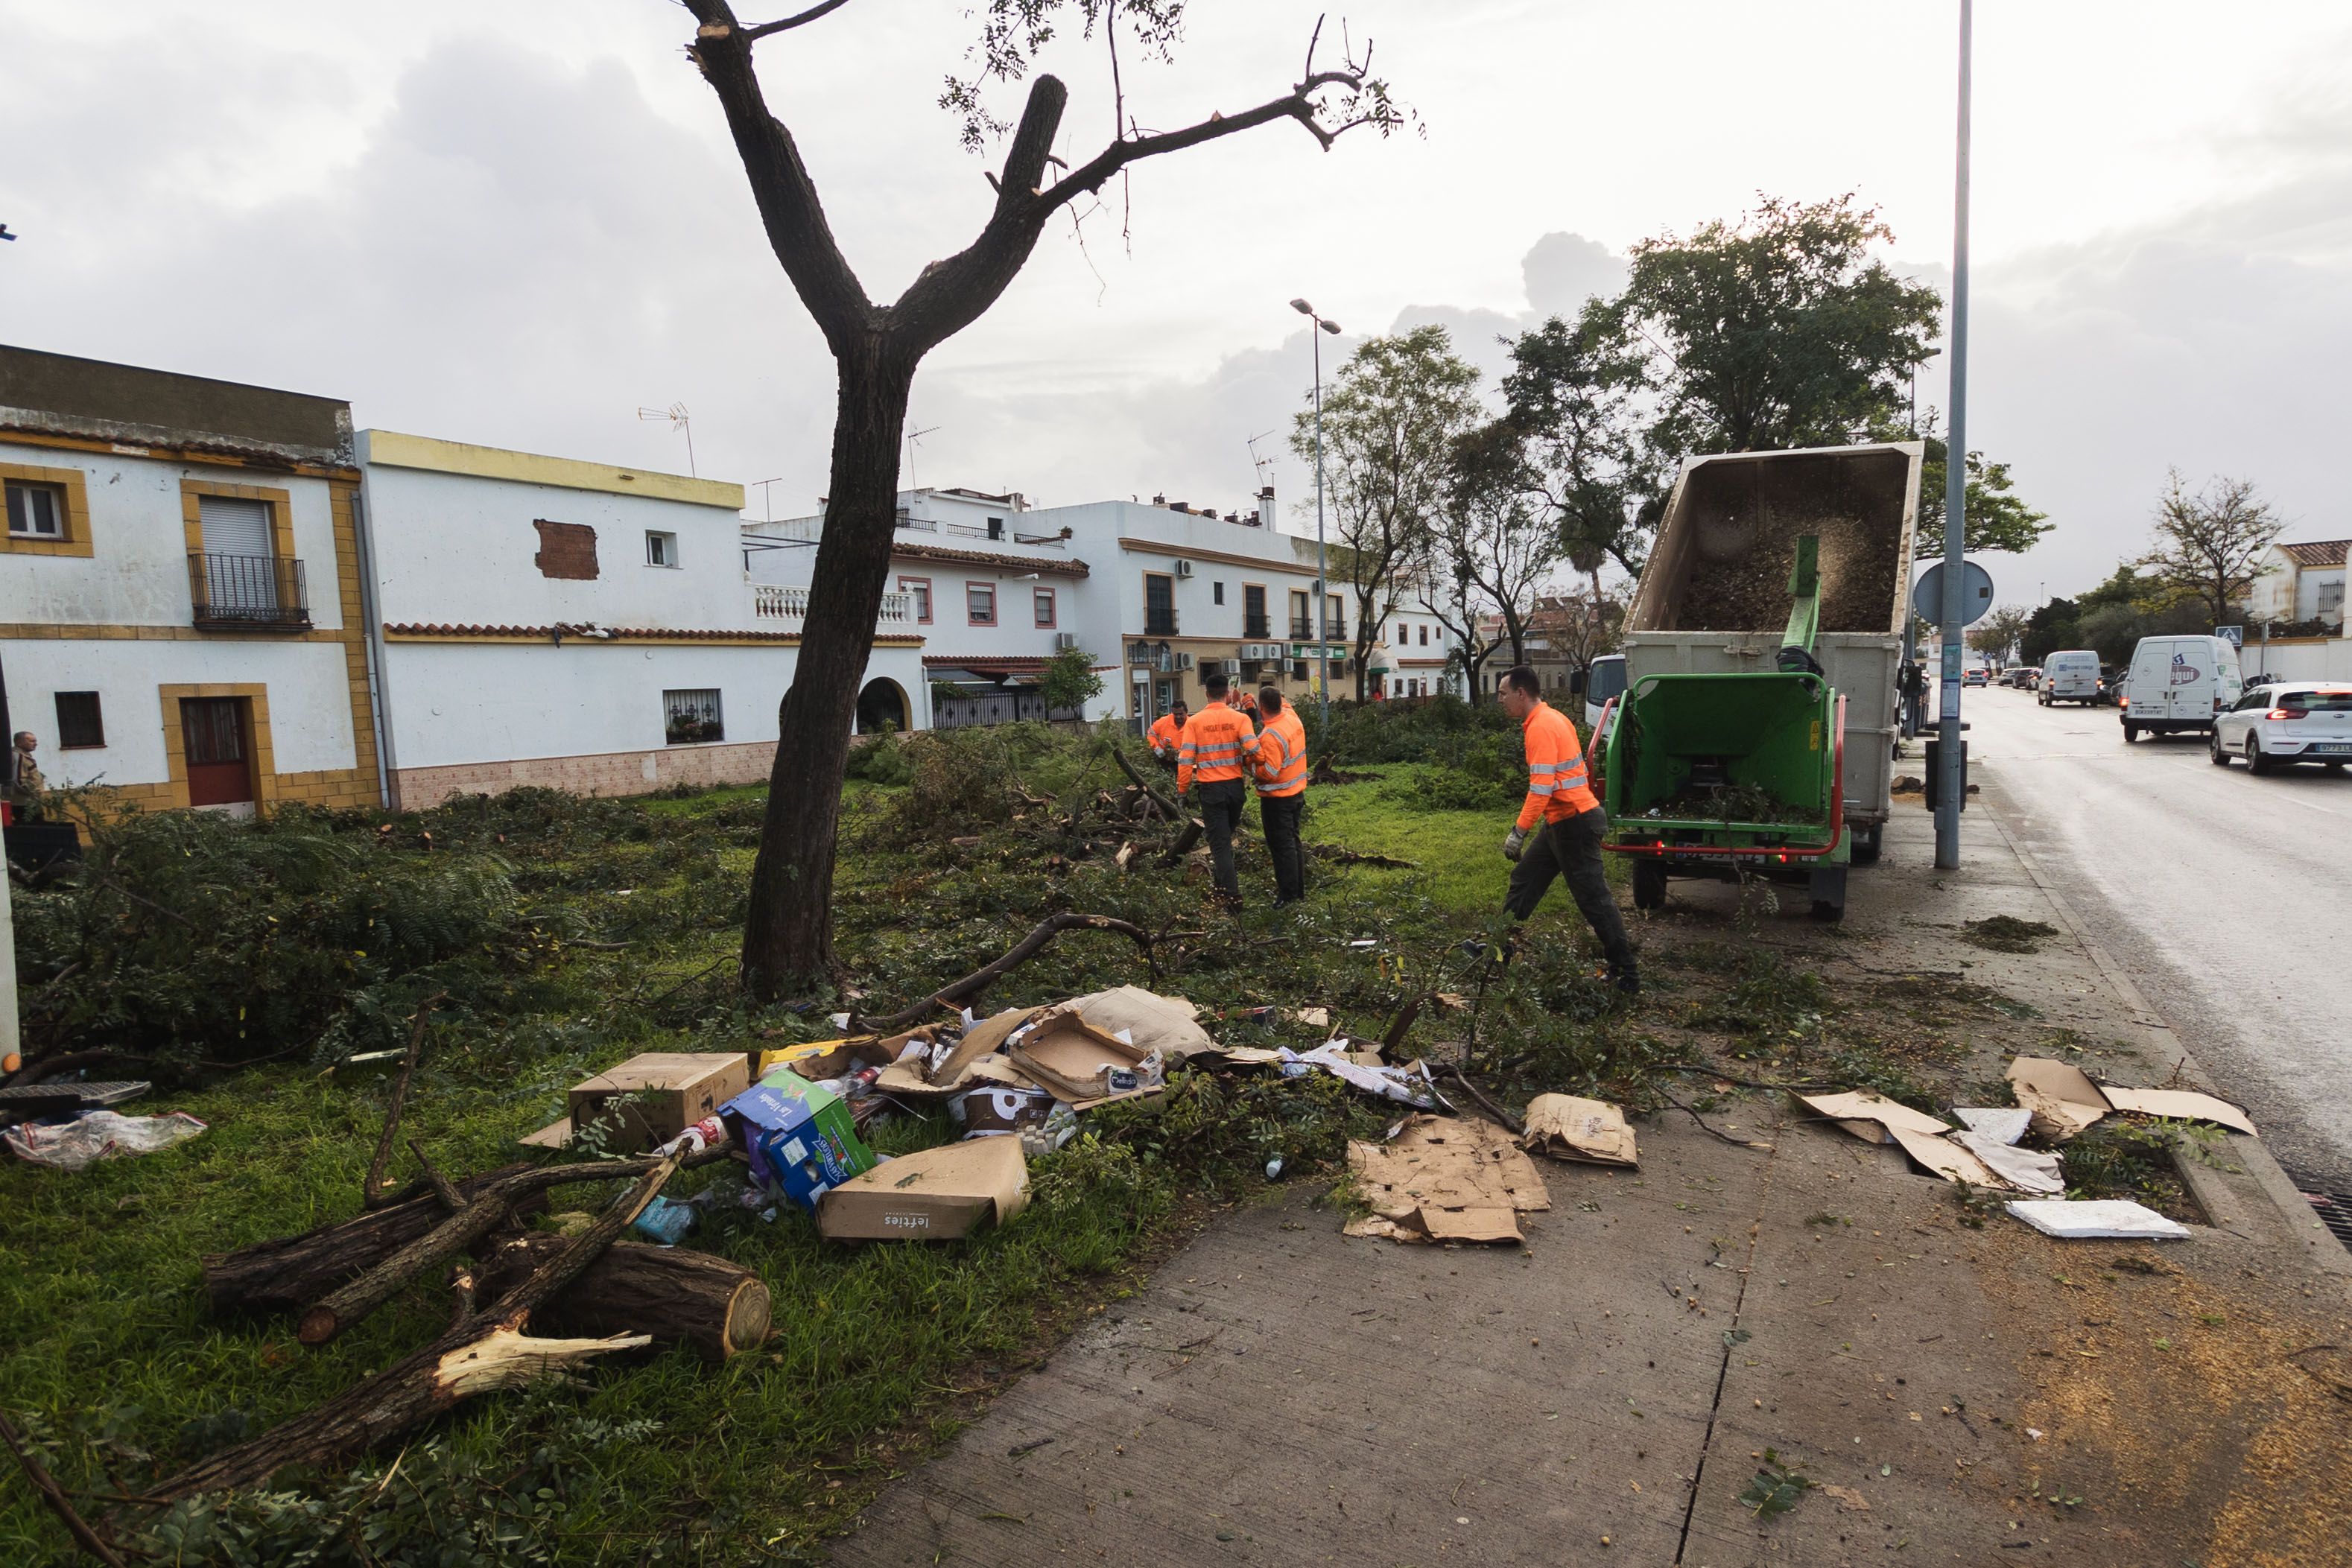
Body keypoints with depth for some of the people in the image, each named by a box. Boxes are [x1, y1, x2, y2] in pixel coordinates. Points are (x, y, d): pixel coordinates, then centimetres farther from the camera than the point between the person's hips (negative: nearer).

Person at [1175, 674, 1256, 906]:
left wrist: (1182, 789, 2)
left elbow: (1185, 759, -9)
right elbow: (1253, 749, -16)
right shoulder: (1239, 719, -5)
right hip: (1236, 786, 2)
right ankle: (1224, 882, 36)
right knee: (1227, 836, 24)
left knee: (1220, 842, 4)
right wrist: (1248, 766, 6)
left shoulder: (1194, 722, -6)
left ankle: (1231, 894, 0)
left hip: (1211, 789, -2)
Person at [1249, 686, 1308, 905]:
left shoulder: (1270, 736, -26)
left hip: (1277, 798, -9)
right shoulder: (1292, 717, -1)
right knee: (1294, 841, 18)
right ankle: (1299, 890, 28)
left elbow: (1269, 773, -27)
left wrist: (1250, 763, -13)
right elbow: (1286, 706, 25)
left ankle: (1288, 895, 4)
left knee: (1282, 846, -1)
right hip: (1297, 792, 9)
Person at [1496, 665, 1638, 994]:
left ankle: (1626, 975, 2)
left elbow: (1541, 788, -25)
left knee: (1594, 898, -5)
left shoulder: (1541, 727, -19)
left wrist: (1518, 832, -23)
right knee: (1524, 879, 16)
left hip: (1574, 824, -10)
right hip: (1561, 821, 10)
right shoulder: (1551, 718, 11)